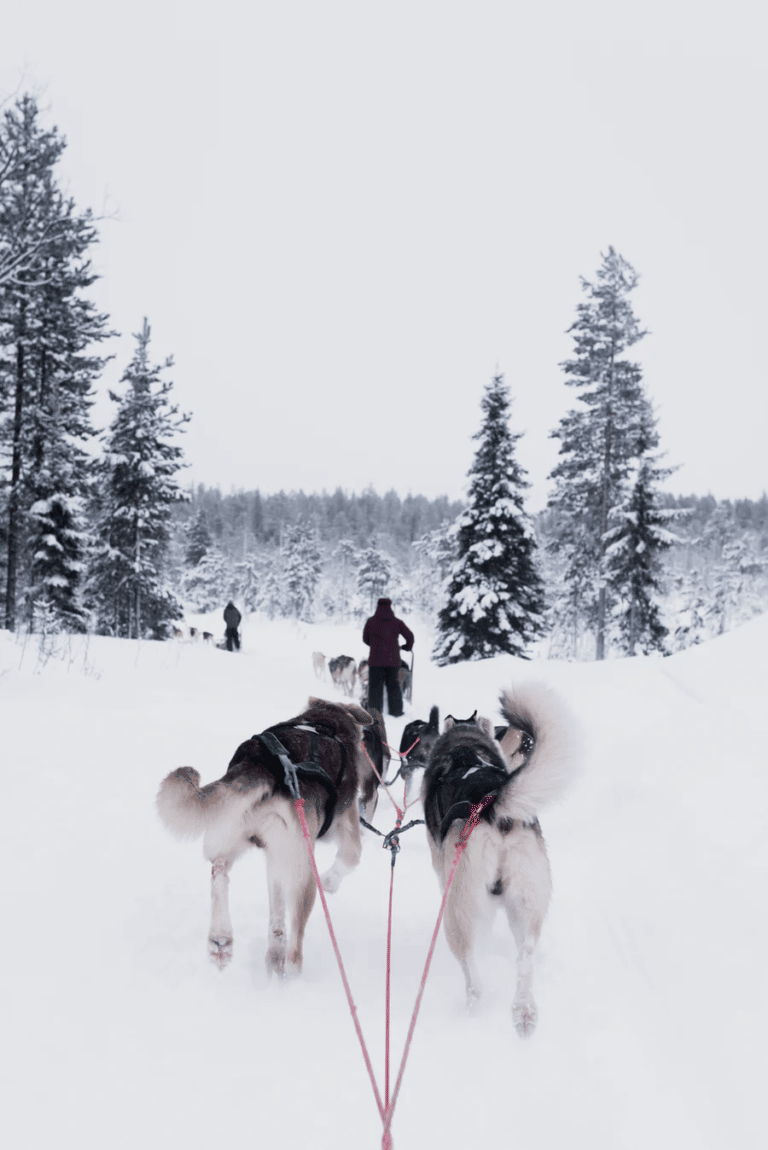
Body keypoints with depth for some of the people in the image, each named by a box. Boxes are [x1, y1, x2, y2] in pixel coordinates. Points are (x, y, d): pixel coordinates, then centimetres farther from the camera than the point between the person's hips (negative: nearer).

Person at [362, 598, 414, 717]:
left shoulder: (371, 621, 0)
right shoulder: (396, 622, 1)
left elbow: (365, 638, 10)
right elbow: (410, 636, 4)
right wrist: (407, 647, 23)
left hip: (376, 660, -1)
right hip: (393, 660, 1)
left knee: (375, 687, 4)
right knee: (393, 687, 11)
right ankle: (396, 711, 13)